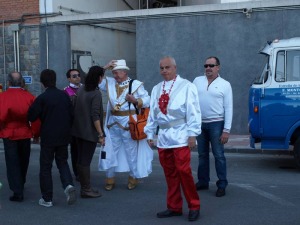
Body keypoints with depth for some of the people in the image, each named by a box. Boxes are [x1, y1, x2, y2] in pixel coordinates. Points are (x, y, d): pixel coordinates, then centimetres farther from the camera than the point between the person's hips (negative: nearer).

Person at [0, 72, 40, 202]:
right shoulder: (29, 96, -5)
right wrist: (35, 133, 0)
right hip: (25, 134, 3)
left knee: (12, 163, 4)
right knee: (23, 162, 21)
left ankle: (18, 192, -1)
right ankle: (21, 184, 41)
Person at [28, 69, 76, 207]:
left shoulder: (42, 98, -14)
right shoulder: (64, 96, 0)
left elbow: (31, 117, -11)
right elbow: (71, 114, 6)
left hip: (48, 137, -4)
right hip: (64, 136, 4)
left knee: (46, 167, 6)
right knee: (62, 162, 18)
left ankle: (47, 199, 9)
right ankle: (68, 185, -7)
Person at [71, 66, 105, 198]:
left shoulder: (81, 89, 5)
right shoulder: (96, 94, -16)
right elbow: (95, 116, -20)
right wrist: (101, 134, -17)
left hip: (78, 130, 8)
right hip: (90, 132, -8)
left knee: (80, 160, 12)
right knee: (86, 161, -2)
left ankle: (84, 187, 22)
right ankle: (86, 190, 6)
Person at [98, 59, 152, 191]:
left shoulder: (136, 84, -5)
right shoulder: (109, 83, 8)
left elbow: (147, 100, -5)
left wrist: (135, 100, -21)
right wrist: (105, 68, -1)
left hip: (129, 122, -4)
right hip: (113, 123, 4)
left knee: (132, 152, 7)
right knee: (111, 150, 8)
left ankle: (133, 178, 22)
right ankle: (110, 179, 19)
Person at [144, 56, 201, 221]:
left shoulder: (186, 86, -5)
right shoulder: (156, 89, 13)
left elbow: (193, 111, -8)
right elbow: (153, 113, 16)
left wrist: (192, 134, -12)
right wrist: (150, 133, 15)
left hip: (180, 136, -5)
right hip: (163, 137, 6)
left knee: (183, 172, -6)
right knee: (170, 174, 10)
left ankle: (194, 206, 8)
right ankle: (174, 207, 20)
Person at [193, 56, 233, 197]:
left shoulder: (225, 84, -1)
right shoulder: (197, 81, 7)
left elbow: (228, 109, -4)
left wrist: (226, 130, -10)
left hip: (216, 124, -4)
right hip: (200, 123, 4)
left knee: (219, 156, -2)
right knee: (202, 155, 13)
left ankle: (222, 185, 6)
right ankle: (202, 182, 25)